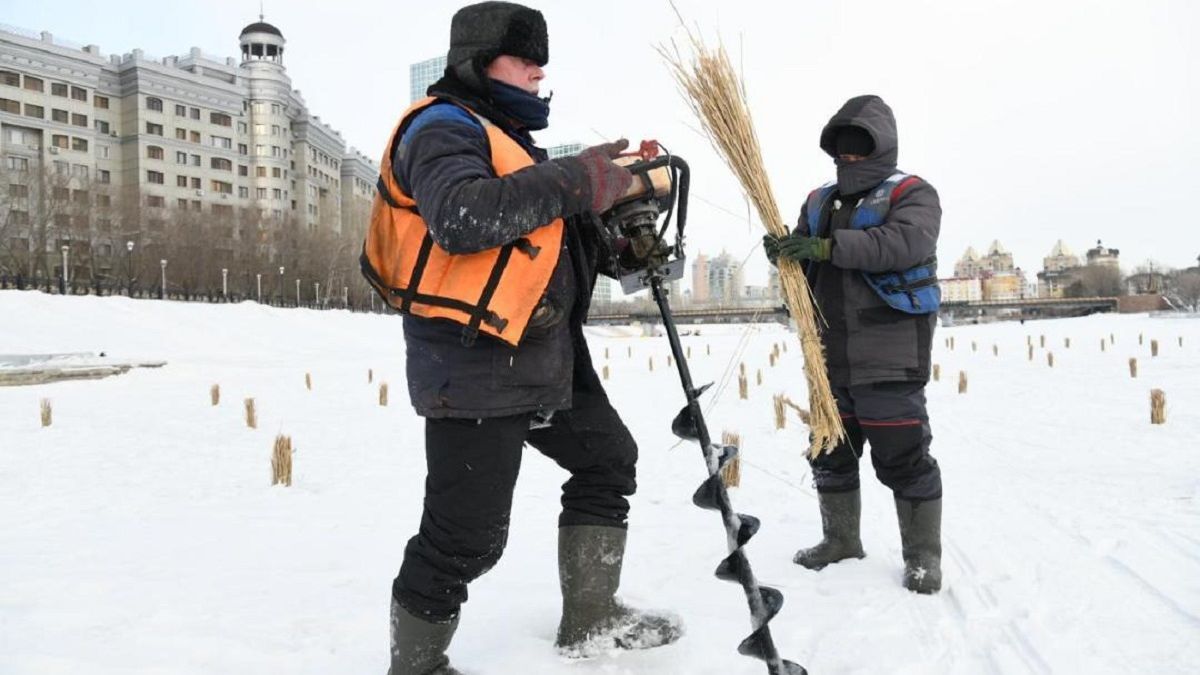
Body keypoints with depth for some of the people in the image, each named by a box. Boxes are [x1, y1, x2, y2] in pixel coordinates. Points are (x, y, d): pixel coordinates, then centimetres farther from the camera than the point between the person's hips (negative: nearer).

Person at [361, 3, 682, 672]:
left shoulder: (509, 135, 23)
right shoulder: (442, 127, -8)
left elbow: (545, 230, 22)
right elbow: (461, 218, -29)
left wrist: (610, 185, 6)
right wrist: (571, 181, -22)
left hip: (545, 355, 10)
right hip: (474, 365, -10)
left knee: (608, 458, 17)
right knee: (465, 536, -5)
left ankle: (591, 617, 28)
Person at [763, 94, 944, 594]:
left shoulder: (911, 193, -2)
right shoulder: (819, 201, 17)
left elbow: (907, 241, -22)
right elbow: (806, 267, 14)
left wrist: (828, 246, -31)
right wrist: (785, 253, -11)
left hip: (890, 358, -6)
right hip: (830, 354, 7)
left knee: (903, 458, -2)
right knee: (830, 452, 14)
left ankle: (923, 555, 13)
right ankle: (841, 539, 31)